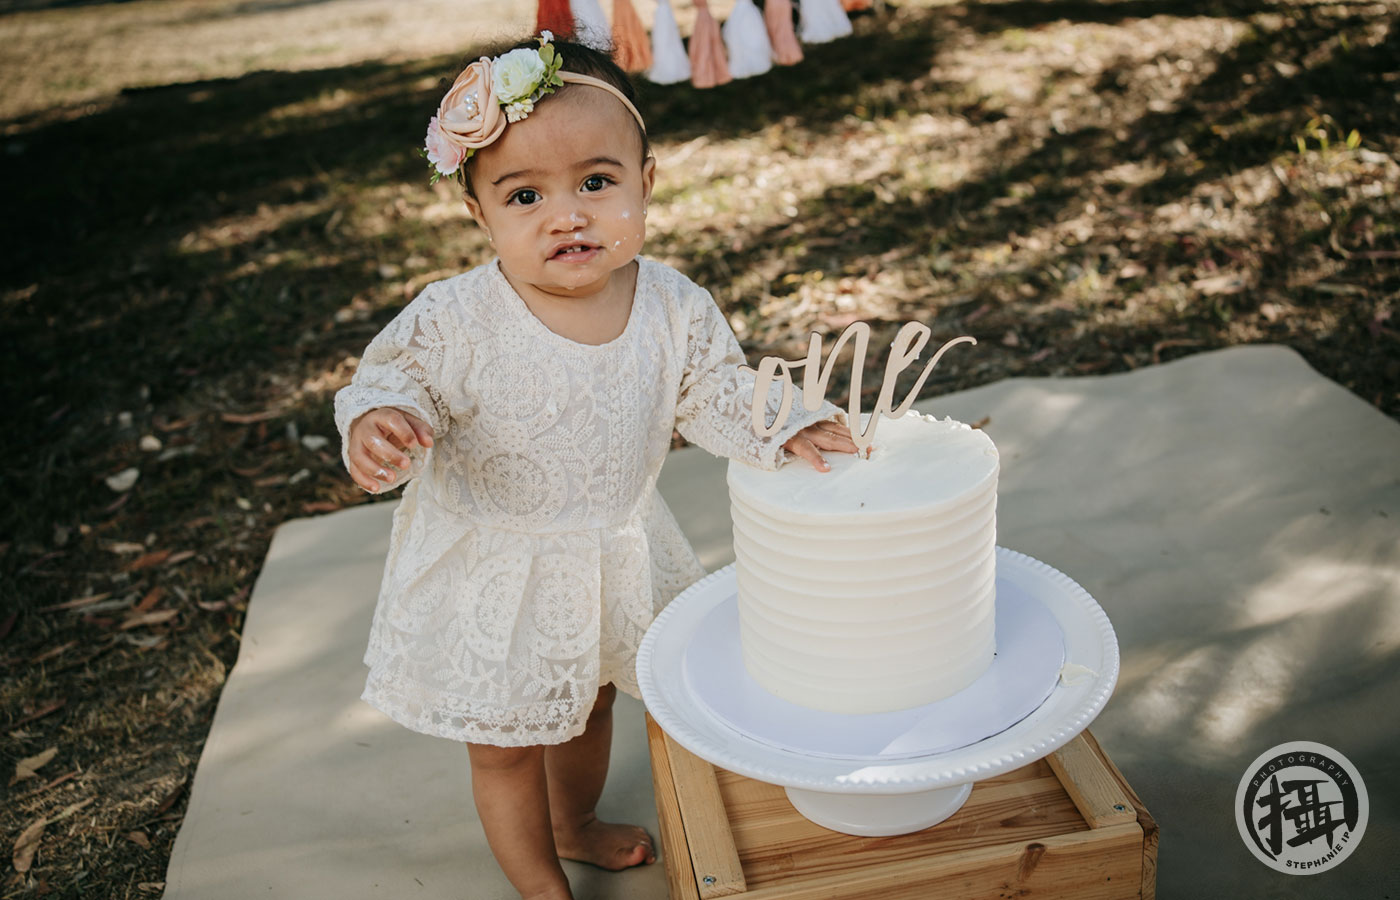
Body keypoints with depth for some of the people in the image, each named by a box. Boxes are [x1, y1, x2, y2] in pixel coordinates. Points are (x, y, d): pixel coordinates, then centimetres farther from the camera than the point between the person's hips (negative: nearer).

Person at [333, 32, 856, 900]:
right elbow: (392, 380, -14)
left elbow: (718, 394, -5)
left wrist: (784, 428, -23)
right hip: (493, 575, -3)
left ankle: (577, 823, 60)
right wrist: (376, 423, -38)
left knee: (591, 699, 29)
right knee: (504, 743, 16)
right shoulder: (456, 321, -26)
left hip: (616, 557, 4)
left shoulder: (676, 306, -15)